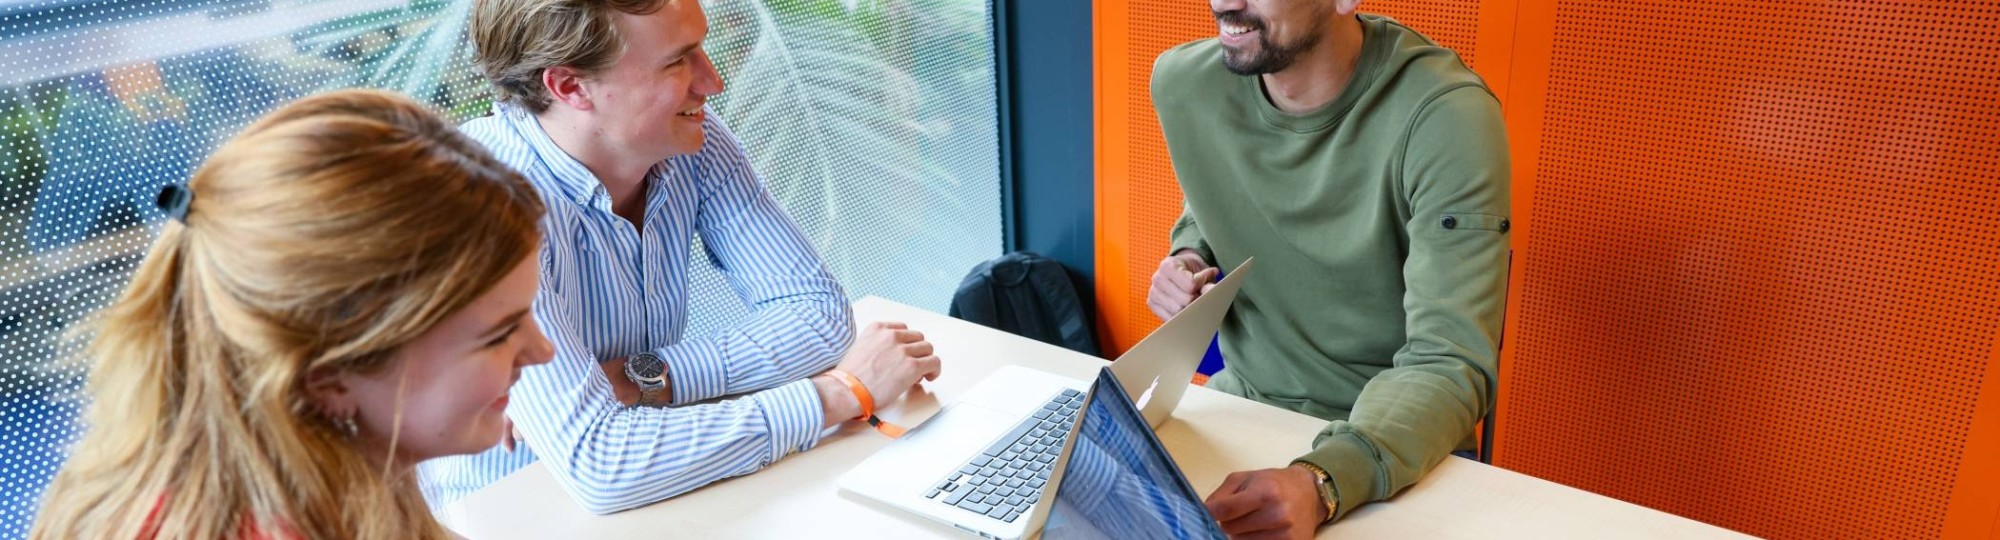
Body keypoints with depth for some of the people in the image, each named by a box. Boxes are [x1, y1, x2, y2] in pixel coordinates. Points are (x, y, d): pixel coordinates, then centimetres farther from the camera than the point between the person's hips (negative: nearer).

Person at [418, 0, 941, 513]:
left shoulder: (692, 142, -8)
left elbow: (819, 312, -7)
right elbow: (594, 467, -31)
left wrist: (648, 378, -21)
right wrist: (840, 393, -26)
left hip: (645, 495, 5)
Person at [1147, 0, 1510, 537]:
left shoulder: (1447, 116, -22)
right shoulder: (1182, 82, -7)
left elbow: (1450, 365, -24)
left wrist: (1320, 483, -40)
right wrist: (1190, 257, -6)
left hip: (1394, 432, -3)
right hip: (1241, 395, 4)